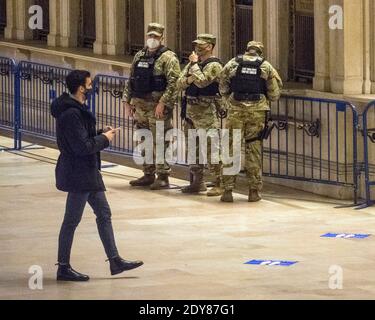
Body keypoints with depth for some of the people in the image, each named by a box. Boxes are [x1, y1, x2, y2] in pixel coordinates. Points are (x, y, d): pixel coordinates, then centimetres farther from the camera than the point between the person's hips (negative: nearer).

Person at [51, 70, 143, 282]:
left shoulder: (77, 109, 10)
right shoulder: (71, 114, -23)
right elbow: (82, 147, -26)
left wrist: (101, 134, 4)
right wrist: (104, 139, -11)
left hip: (87, 171, 11)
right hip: (78, 174, -11)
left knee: (104, 213, 14)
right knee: (72, 220, -1)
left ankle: (115, 260, 20)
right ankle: (64, 268, 8)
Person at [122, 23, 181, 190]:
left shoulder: (168, 58, -7)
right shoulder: (139, 56, 15)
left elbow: (173, 82, -15)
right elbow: (130, 80, 21)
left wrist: (162, 103, -21)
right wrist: (127, 101, 14)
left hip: (158, 108, -7)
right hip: (140, 106, 7)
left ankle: (163, 178, -1)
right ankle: (148, 175, 21)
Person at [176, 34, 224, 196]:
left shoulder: (214, 65, -10)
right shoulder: (192, 64, 15)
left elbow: (201, 81, -24)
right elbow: (179, 84, 11)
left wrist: (194, 64, -15)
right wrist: (188, 80, -10)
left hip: (207, 112, -9)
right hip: (190, 110, 9)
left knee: (211, 149, -10)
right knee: (193, 148, 14)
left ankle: (219, 184, -8)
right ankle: (197, 182, 23)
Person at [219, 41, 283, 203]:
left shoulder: (233, 64, 7)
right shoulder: (266, 66, 6)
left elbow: (223, 88, 10)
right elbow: (275, 92, 5)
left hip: (236, 109, 0)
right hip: (257, 110, 0)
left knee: (231, 148, 4)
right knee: (254, 149, 6)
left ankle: (228, 189, 0)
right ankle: (254, 191, 7)